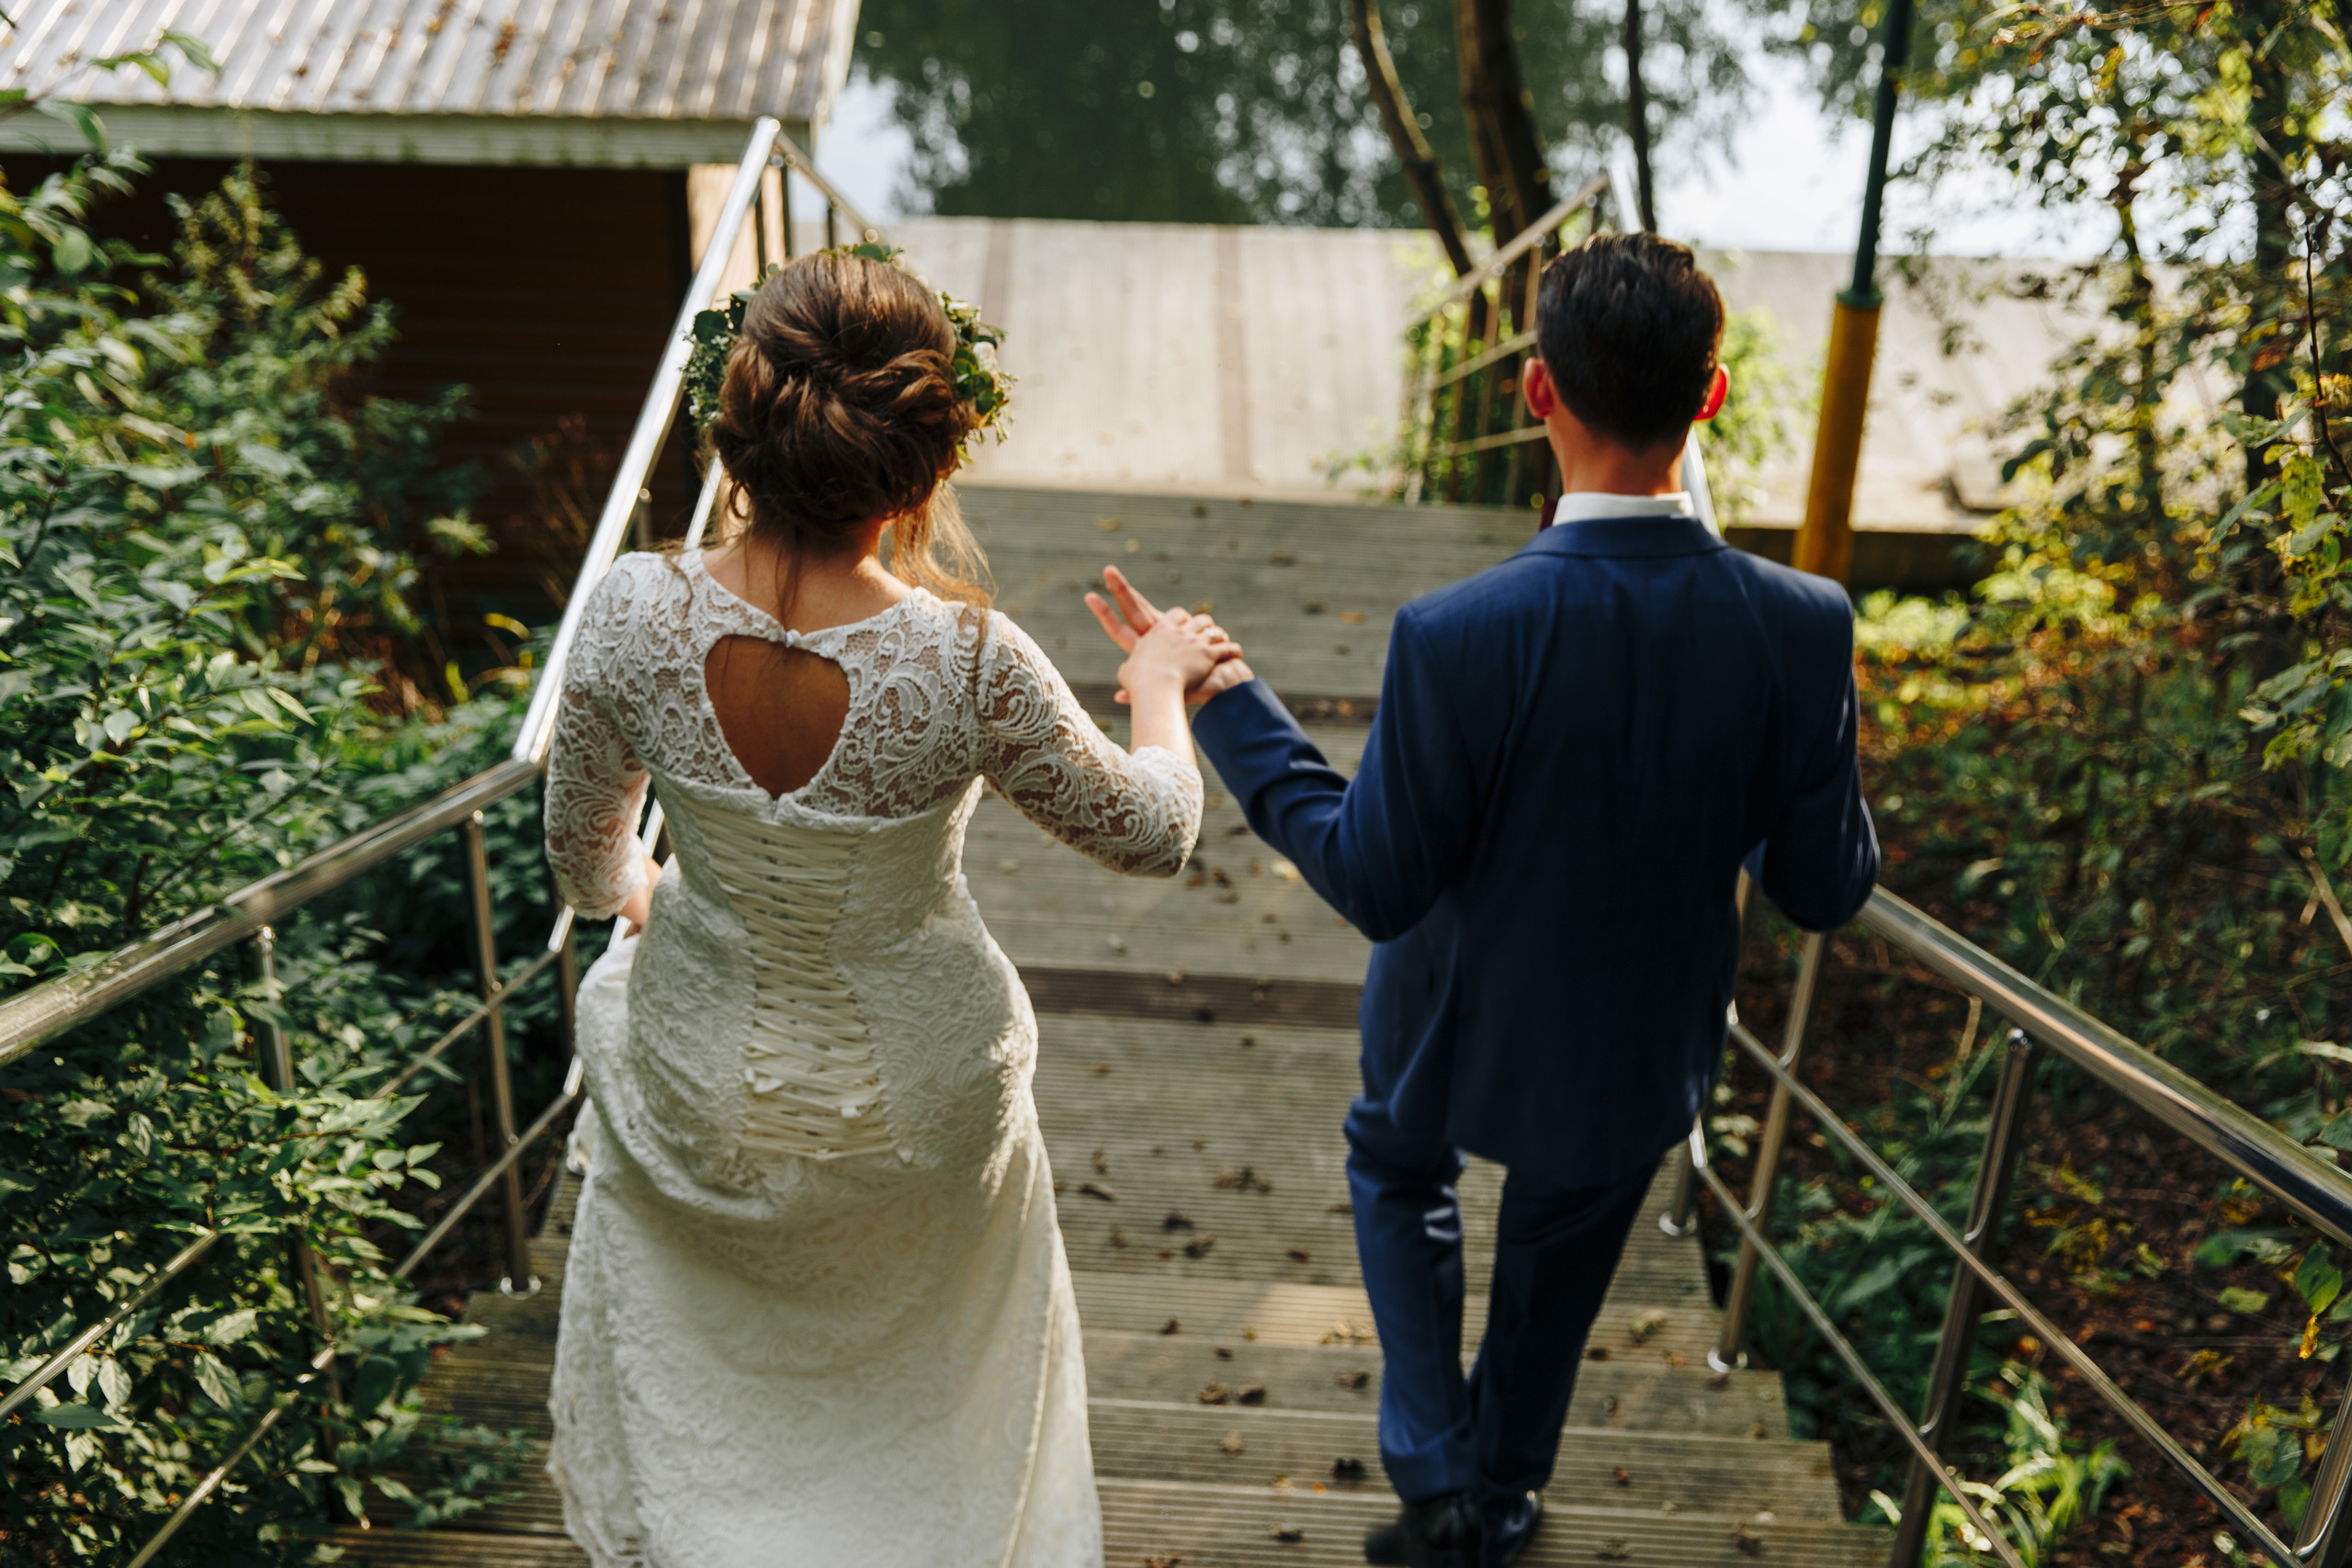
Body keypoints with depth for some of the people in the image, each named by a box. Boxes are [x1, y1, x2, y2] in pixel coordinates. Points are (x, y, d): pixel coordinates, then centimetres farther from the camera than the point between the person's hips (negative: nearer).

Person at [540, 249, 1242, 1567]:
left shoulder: (637, 616, -24)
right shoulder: (968, 662, -32)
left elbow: (584, 854, -5)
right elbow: (1153, 835, -15)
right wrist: (1161, 688, 5)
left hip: (701, 1081, 2)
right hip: (917, 1093, -1)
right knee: (916, 1355, 32)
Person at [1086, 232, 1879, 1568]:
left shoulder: (1459, 637, -33)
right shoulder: (1803, 625, -23)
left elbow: (1377, 885, -21)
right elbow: (1826, 890, -12)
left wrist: (1224, 701, -15)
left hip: (1471, 1029, -3)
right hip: (1648, 1052, 3)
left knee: (1398, 1172, 33)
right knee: (1561, 1267, 30)